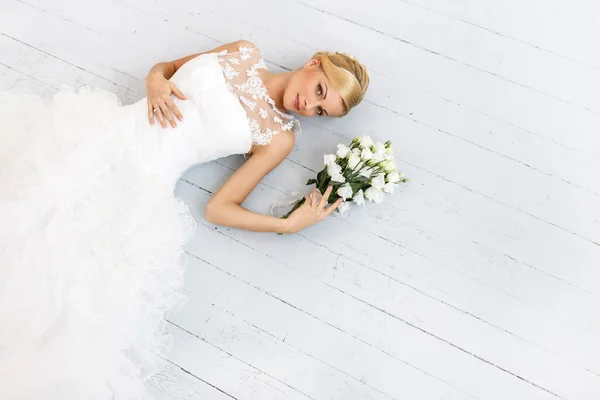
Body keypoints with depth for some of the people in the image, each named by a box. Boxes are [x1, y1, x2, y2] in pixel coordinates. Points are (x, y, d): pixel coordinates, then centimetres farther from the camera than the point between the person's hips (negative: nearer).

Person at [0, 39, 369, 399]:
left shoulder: (279, 136, -1)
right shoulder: (246, 53, 8)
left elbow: (219, 208, -5)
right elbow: (165, 67, 18)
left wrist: (289, 225, -16)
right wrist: (155, 82, -5)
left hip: (139, 185, -3)